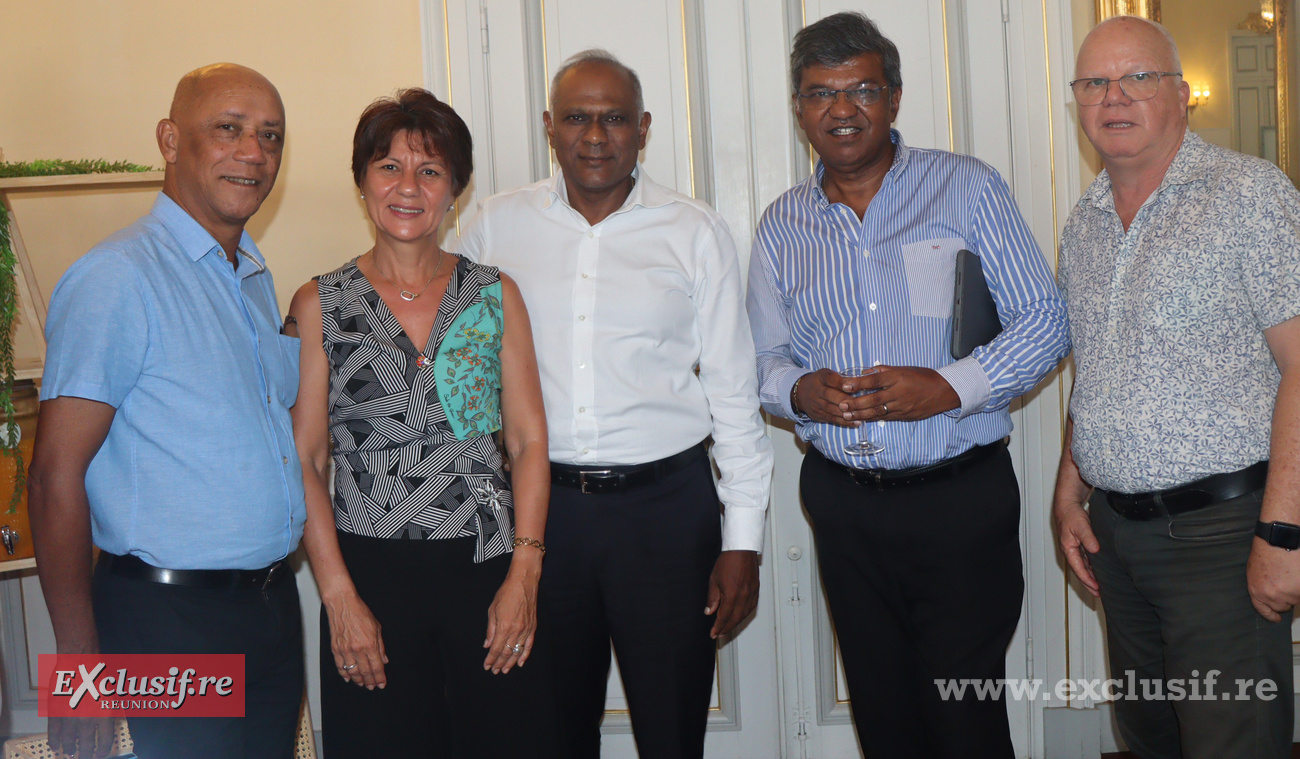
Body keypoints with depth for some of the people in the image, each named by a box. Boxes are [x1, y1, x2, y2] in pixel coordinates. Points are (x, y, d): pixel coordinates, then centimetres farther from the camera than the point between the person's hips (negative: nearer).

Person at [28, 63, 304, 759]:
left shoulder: (255, 278, 11)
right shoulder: (117, 278, -14)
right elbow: (57, 476, -17)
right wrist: (80, 664, -17)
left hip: (271, 603, 7)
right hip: (170, 621, -7)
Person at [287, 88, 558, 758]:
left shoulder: (496, 295, 6)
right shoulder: (319, 305, 2)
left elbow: (529, 440, 4)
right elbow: (302, 461, 0)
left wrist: (524, 574, -5)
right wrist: (339, 595, -7)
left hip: (488, 567, 1)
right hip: (370, 573, -1)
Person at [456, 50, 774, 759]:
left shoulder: (696, 232, 2)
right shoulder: (497, 225, 5)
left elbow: (732, 388, 2)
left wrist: (743, 539, -1)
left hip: (666, 505, -1)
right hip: (538, 504, 1)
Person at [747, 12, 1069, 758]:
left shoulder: (967, 187, -1)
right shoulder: (782, 224, 9)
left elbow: (1046, 319, -4)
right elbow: (767, 358, 13)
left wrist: (949, 386, -19)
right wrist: (800, 390, -10)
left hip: (961, 500, -3)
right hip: (844, 506, 3)